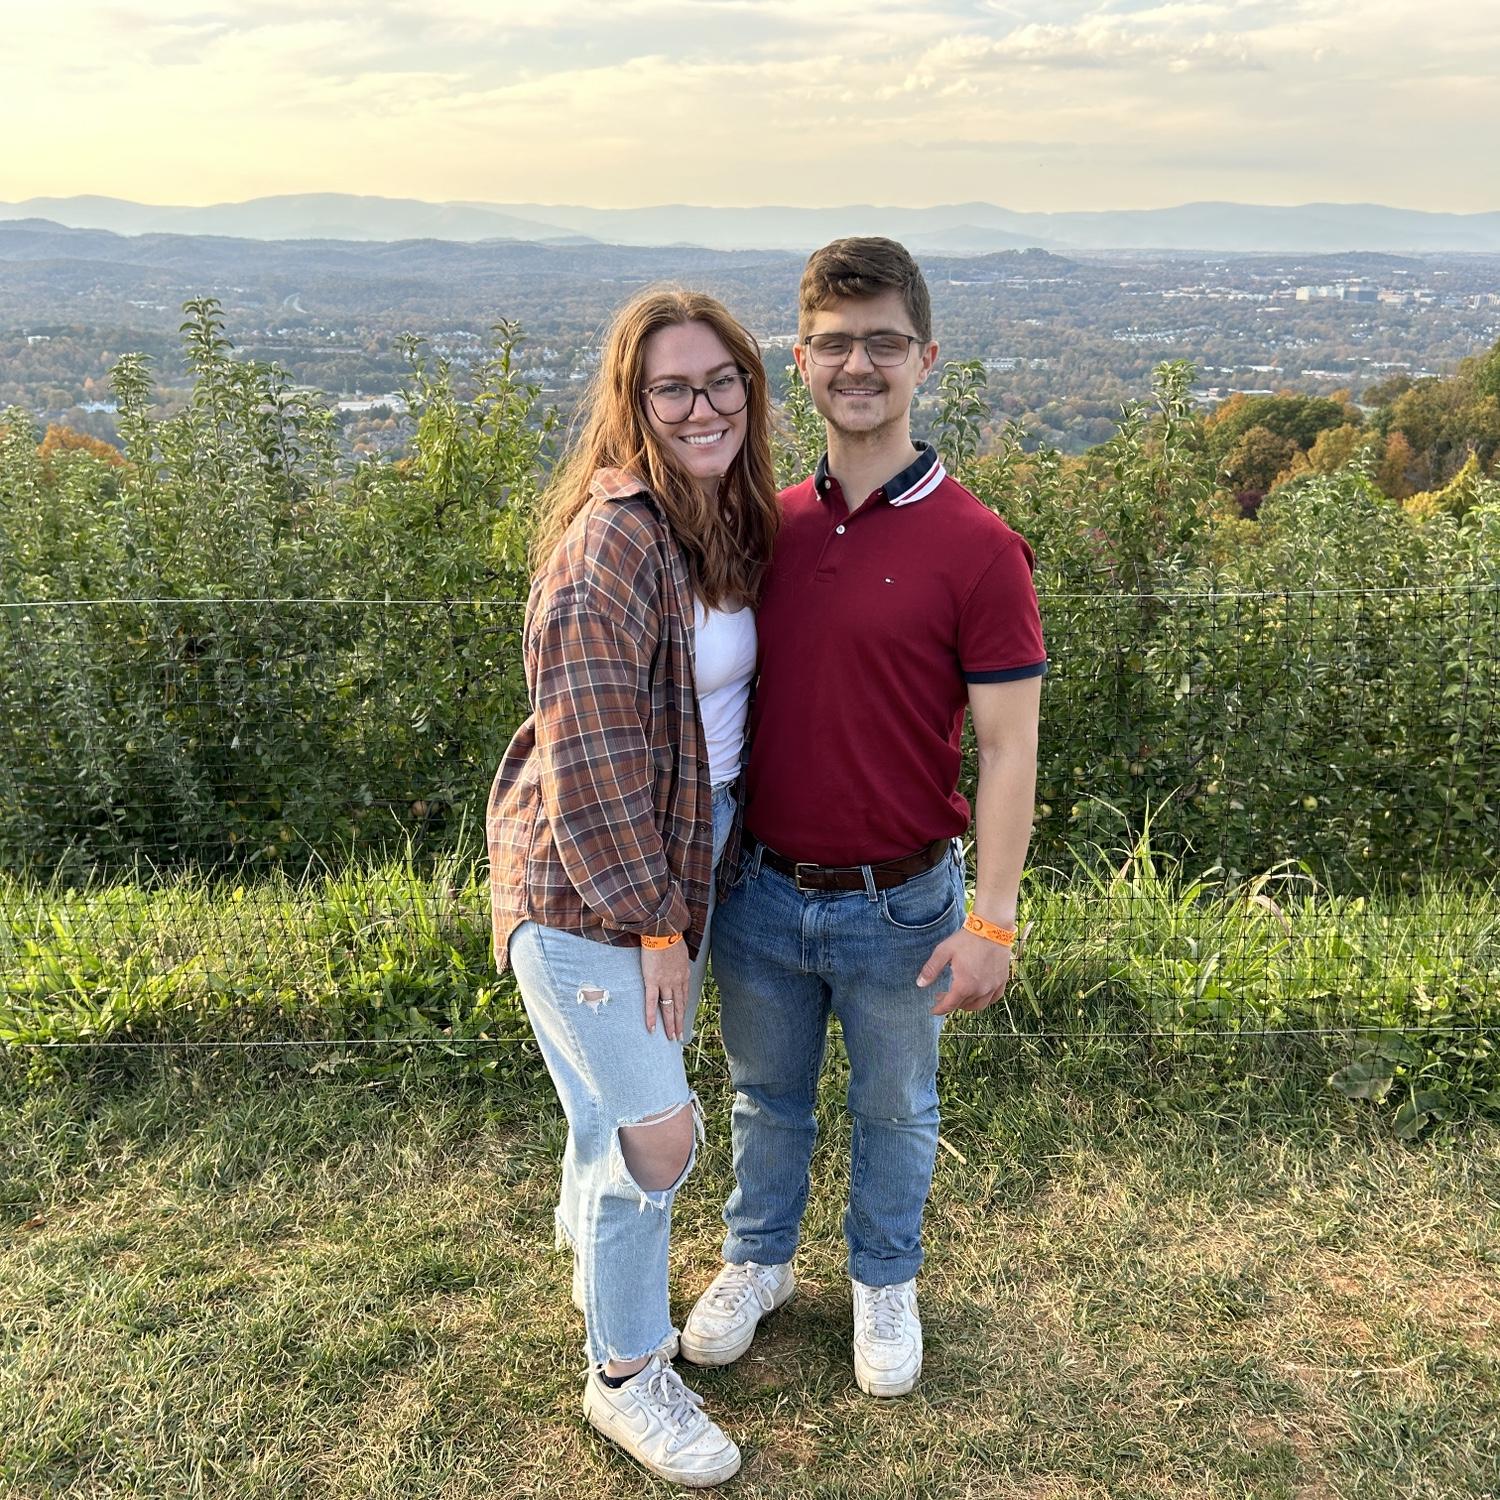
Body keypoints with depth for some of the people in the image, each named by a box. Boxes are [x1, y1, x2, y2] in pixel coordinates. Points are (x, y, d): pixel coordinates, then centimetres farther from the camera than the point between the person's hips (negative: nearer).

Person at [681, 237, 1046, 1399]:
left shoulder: (976, 548, -14)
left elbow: (1008, 749, -12)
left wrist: (991, 919, -15)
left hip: (898, 905, -3)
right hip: (762, 892, 4)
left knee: (895, 1109, 19)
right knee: (767, 1093, 23)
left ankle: (885, 1283, 45)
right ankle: (758, 1260, 48)